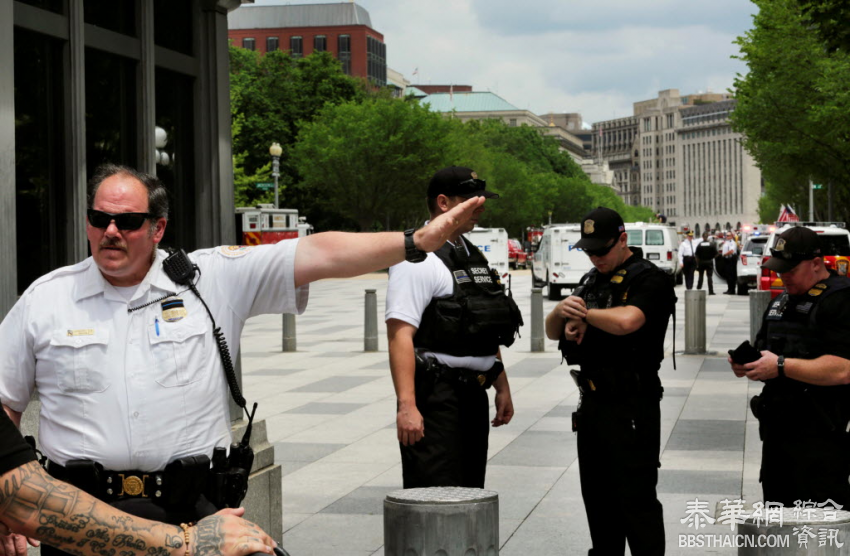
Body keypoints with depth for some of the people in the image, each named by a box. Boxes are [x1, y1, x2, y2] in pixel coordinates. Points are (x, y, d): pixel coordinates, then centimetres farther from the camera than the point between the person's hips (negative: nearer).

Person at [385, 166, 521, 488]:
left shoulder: (472, 256, 17)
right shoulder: (419, 259, -12)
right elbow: (400, 334, -21)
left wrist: (502, 387, 21)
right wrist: (406, 406, -28)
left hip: (473, 395, 9)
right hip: (435, 398, -9)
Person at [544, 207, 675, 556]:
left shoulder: (649, 279, -8)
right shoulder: (591, 281, 17)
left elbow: (626, 320, -28)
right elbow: (552, 331, 16)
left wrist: (585, 313, -10)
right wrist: (561, 312, -8)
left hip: (631, 407, -8)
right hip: (592, 403, 8)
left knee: (636, 498, -6)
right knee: (598, 499, 15)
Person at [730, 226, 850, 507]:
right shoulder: (781, 302, 17)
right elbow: (764, 351, 26)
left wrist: (781, 365, -22)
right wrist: (746, 363, 2)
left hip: (820, 439, -9)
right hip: (777, 429, 9)